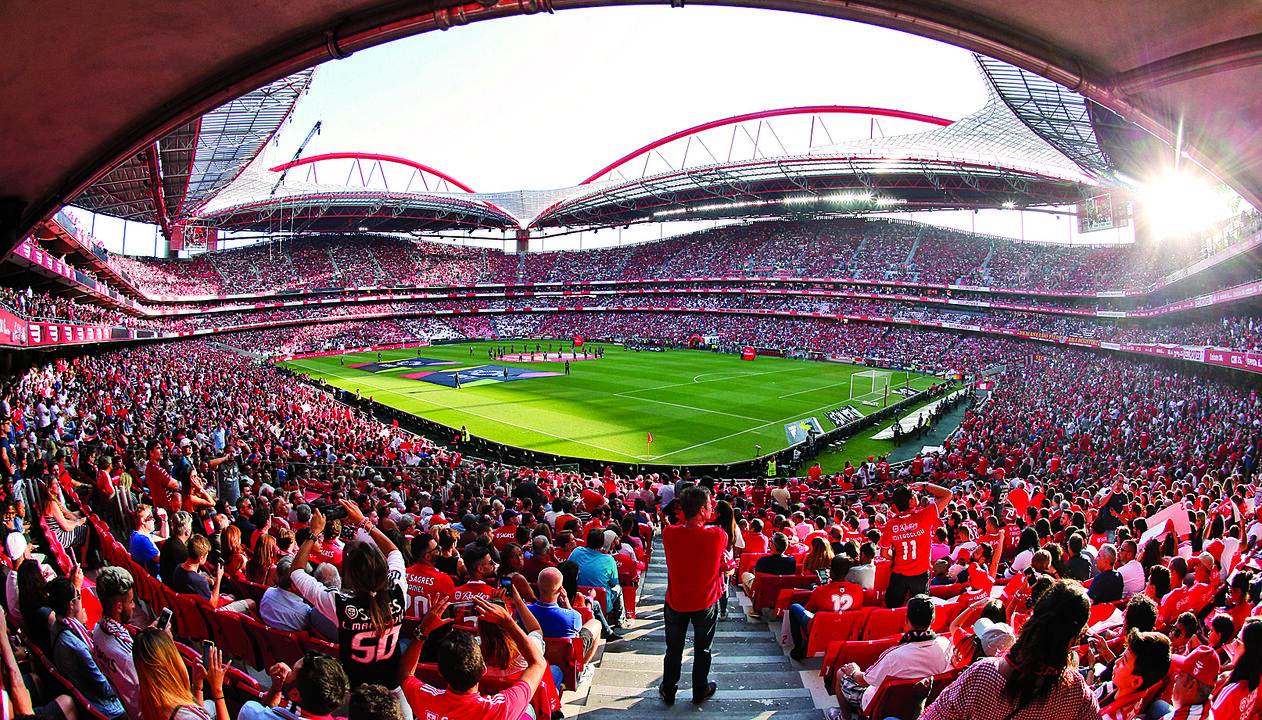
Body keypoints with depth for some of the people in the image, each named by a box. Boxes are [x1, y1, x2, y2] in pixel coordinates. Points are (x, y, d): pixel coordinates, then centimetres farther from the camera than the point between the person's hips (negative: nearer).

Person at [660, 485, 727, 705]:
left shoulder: (669, 533, -22)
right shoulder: (717, 536, -27)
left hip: (676, 602, 1)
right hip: (706, 603, -1)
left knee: (674, 649, 21)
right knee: (702, 649, 22)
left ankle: (668, 691, 38)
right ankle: (700, 690, 40)